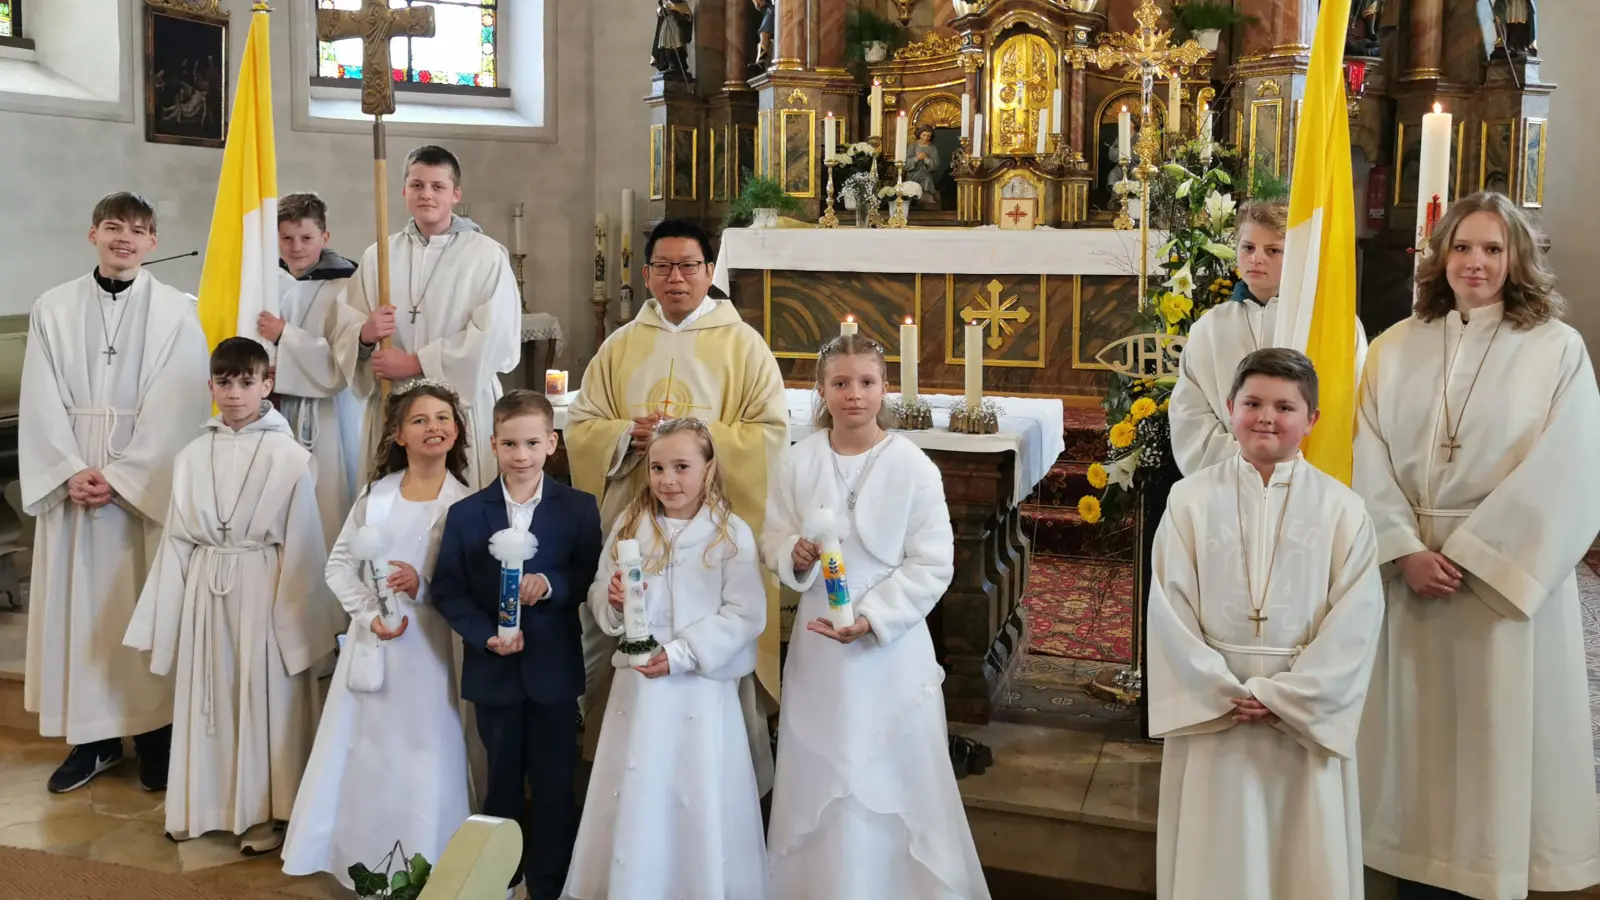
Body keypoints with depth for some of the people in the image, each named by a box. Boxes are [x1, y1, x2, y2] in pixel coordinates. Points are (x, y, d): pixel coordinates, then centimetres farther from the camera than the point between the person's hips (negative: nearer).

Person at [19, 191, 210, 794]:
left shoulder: (178, 313, -2)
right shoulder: (54, 309, 5)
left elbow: (175, 410, -7)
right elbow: (41, 405, 1)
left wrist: (119, 476, -12)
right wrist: (71, 472, -11)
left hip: (148, 484, -2)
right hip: (71, 481, 2)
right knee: (78, 602, 4)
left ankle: (154, 733, 10)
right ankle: (94, 736, 14)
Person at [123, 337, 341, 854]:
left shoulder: (290, 457, -8)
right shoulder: (192, 456, 4)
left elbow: (300, 549, -8)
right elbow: (177, 541, 6)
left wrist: (295, 621, -8)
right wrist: (163, 622, 6)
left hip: (264, 590, -4)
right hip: (206, 590, 4)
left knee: (263, 697, 3)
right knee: (207, 695, 12)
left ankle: (264, 811, 16)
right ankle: (206, 803, 27)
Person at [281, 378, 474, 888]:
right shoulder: (377, 494, 2)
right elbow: (339, 564, 4)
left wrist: (423, 588, -21)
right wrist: (370, 613, -9)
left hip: (428, 645, -3)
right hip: (370, 639, 3)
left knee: (420, 757, 2)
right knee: (360, 750, 10)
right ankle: (357, 858, 26)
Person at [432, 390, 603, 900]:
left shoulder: (578, 509, -3)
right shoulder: (466, 514, 0)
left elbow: (590, 579, -5)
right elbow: (447, 590, -2)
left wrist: (549, 585, -23)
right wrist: (485, 635, -16)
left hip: (555, 671, -1)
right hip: (494, 671, 1)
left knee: (554, 789, 7)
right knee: (501, 787, 16)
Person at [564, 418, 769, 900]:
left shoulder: (732, 533, -6)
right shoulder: (629, 526, 5)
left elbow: (745, 615, -10)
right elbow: (598, 596, 9)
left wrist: (681, 654, -16)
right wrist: (613, 601, -14)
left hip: (702, 686, -3)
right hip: (637, 684, 3)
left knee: (700, 804, 3)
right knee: (635, 802, 8)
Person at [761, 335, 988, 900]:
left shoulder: (914, 467, -10)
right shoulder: (799, 461, -2)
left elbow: (933, 565, -9)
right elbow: (772, 540, 6)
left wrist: (872, 617, -19)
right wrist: (795, 555, -17)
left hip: (892, 647, -3)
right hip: (817, 643, 3)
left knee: (895, 781, 5)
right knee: (817, 780, 14)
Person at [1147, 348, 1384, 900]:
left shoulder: (1342, 510, -2)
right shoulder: (1191, 500, -2)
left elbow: (1355, 621, -6)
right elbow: (1170, 610, -4)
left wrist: (1283, 696, -13)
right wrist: (1223, 693, -12)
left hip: (1307, 714, 0)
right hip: (1211, 708, 0)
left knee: (1305, 855, 8)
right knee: (1215, 856, 9)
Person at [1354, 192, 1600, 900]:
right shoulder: (1395, 349, 6)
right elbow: (1370, 461, 1)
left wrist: (1472, 554, -14)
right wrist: (1405, 549, -11)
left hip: (1506, 572, -3)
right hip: (1409, 568, 3)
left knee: (1499, 732, 4)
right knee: (1414, 727, 8)